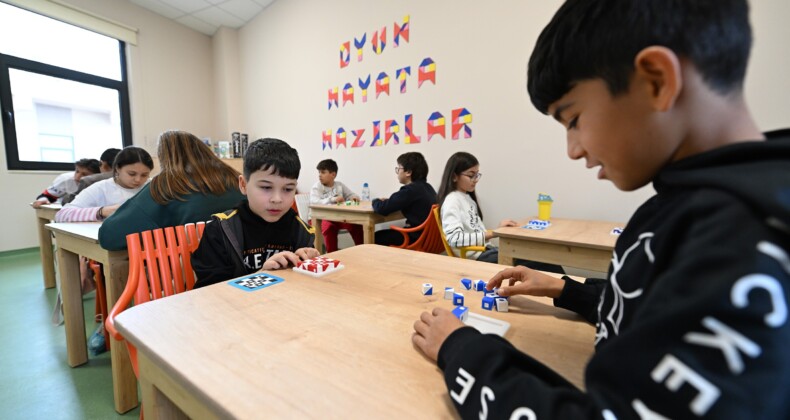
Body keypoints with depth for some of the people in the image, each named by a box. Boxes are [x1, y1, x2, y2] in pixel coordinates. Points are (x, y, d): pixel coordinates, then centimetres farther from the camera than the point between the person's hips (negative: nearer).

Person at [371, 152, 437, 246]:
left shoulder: (410, 190, -21)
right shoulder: (426, 186, 6)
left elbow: (382, 209, -21)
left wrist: (376, 201, 2)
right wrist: (388, 201, 7)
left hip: (418, 238, -9)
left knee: (377, 237, 7)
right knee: (382, 234, 22)